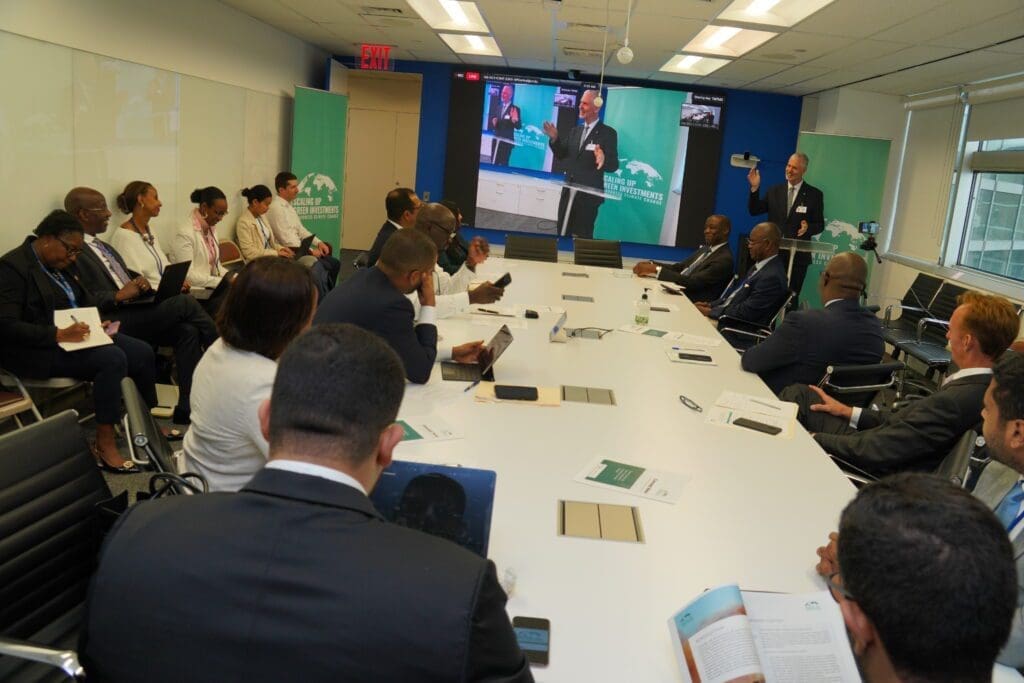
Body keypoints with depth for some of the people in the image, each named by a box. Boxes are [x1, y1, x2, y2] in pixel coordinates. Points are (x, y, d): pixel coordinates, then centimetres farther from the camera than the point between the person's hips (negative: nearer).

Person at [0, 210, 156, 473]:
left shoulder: (59, 264, 11)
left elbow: (81, 301, 20)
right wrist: (59, 335, -30)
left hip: (73, 334, 9)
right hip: (35, 349, -9)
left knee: (142, 352, -8)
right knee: (113, 358, -30)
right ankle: (104, 446, -25)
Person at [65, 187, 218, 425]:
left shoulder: (102, 246, 23)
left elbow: (128, 279, 24)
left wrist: (140, 283, 2)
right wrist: (119, 296, -21)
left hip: (134, 312, 9)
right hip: (112, 322, -9)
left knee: (188, 331, -16)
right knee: (185, 303, -20)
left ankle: (186, 408, -14)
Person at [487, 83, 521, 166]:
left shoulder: (515, 109, -3)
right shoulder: (496, 107, 13)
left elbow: (519, 126, -11)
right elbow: (490, 125, 13)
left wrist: (515, 120, -32)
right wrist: (493, 124, -10)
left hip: (507, 141, -5)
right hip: (496, 141, 5)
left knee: (503, 164, -6)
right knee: (493, 163, 7)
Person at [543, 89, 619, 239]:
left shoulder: (608, 133, -8)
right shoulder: (575, 131, 12)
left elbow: (614, 166, -13)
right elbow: (561, 155, 13)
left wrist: (604, 160, -36)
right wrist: (555, 138, -4)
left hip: (588, 195, -6)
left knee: (583, 236, 2)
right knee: (562, 233, 13)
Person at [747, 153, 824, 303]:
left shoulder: (814, 194, 2)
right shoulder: (774, 191, 9)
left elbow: (820, 225, 2)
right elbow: (754, 211, 3)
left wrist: (808, 227, -20)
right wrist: (755, 188, -9)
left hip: (798, 256, -2)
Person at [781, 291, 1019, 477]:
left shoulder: (956, 400, -31)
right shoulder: (982, 385, -4)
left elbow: (877, 450, -26)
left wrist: (814, 438, -14)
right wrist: (850, 412, 8)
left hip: (874, 470, -8)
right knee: (799, 393, 11)